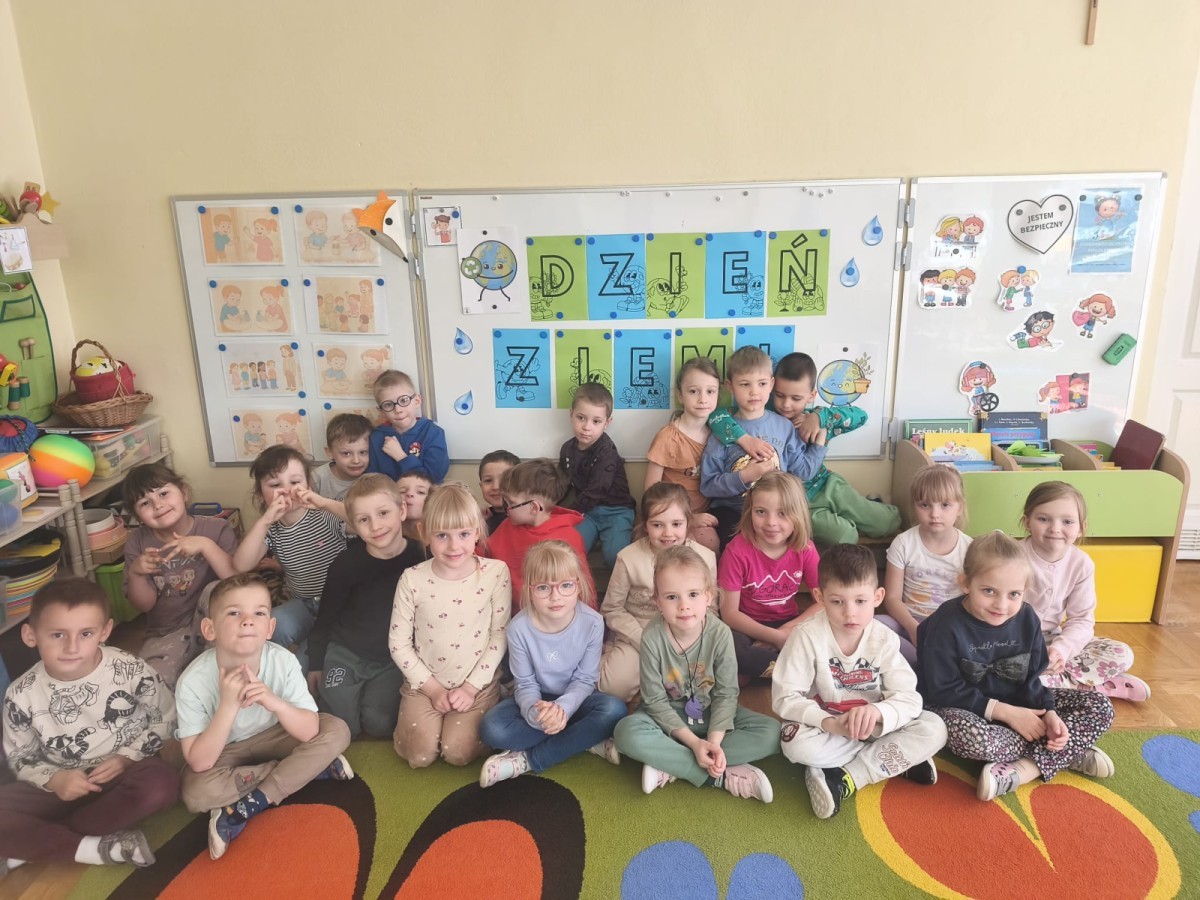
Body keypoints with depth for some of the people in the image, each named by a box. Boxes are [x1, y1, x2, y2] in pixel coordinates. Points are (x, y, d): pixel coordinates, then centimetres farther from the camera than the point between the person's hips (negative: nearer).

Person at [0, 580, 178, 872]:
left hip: (124, 772, -1)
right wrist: (53, 779, -18)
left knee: (161, 786, -35)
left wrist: (128, 756, -15)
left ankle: (28, 848, -21)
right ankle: (96, 848, -26)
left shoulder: (131, 670, -16)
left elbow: (165, 719, -2)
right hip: (62, 784, 2)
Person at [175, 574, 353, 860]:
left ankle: (247, 807, -19)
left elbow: (310, 731, -26)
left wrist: (274, 702, -44)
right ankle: (311, 768, -17)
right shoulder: (193, 681, -29)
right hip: (222, 753, -1)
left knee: (336, 731, -21)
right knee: (196, 792, -33)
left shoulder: (284, 662, -26)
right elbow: (200, 762, -29)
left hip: (273, 738, 1)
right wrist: (229, 705, -41)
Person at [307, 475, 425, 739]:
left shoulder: (420, 557, -15)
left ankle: (379, 692, 17)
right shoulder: (347, 562, -15)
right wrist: (316, 665, 4)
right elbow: (325, 617, -1)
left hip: (395, 659, 0)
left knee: (379, 724, -14)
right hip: (345, 654, 0)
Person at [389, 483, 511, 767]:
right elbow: (398, 643, -3)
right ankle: (409, 719, 17)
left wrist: (472, 686, -10)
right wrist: (432, 687, -8)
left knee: (459, 752, -17)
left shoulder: (496, 572, -11)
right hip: (425, 683, 1)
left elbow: (500, 635, -7)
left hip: (478, 684, -1)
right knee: (420, 753, -14)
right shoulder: (412, 579, -10)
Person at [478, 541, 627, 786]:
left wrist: (563, 708, -33)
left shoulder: (592, 623, -21)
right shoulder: (519, 627, -21)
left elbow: (585, 680, -12)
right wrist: (535, 712, -35)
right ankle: (586, 741, -17)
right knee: (492, 729, -28)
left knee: (614, 710, -31)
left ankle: (527, 759, -21)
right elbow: (526, 684, -12)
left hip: (574, 699, 0)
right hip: (537, 699, 0)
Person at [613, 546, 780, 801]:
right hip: (669, 716, -2)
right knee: (627, 732, -31)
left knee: (772, 733, -20)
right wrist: (694, 742, -24)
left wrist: (714, 741, -27)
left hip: (711, 713, 2)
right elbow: (655, 700, -17)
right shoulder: (652, 637, -23)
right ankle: (721, 776, -24)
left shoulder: (720, 633, -20)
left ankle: (669, 763, -22)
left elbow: (726, 693, -14)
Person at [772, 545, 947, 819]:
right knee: (795, 743, -34)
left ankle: (845, 780, -20)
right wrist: (829, 722, -36)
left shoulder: (885, 640, -12)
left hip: (872, 726, 3)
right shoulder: (807, 637, -20)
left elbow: (908, 698, -17)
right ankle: (901, 759, -16)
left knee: (934, 729, -19)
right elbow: (785, 698, -20)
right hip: (824, 727, -2)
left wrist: (877, 712, -39)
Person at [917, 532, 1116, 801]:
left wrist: (1048, 713, -18)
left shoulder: (1026, 619, -6)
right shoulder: (946, 625, -23)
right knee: (971, 737, -41)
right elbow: (943, 690, -21)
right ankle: (1068, 753, -16)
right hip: (963, 708, -6)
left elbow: (1030, 679, 2)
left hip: (1015, 704, 6)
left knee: (1100, 707, -6)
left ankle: (1023, 769, -22)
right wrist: (1004, 712, -23)